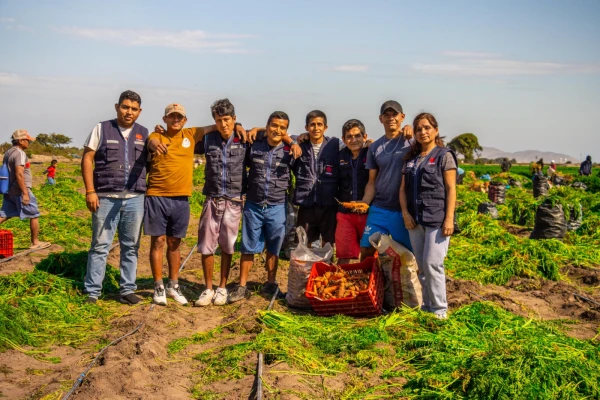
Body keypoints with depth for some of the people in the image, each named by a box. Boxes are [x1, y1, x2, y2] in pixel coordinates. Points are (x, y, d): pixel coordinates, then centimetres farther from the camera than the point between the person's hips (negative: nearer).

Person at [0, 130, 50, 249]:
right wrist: (25, 193, -26)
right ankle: (35, 242, 11)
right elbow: (19, 174, -25)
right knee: (34, 215, 4)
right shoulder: (19, 153, -16)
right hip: (20, 191, -9)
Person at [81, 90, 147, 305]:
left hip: (135, 199, 3)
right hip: (106, 198, -2)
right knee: (100, 246, 2)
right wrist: (90, 191, -7)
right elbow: (87, 159, -1)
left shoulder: (144, 134, 11)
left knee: (131, 247, 7)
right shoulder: (101, 129, 3)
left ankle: (128, 290, 16)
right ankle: (92, 292, 8)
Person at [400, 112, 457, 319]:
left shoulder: (444, 155, -1)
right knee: (421, 266, 10)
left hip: (437, 219, -6)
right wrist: (405, 213, -2)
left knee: (432, 263, -11)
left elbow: (451, 189, -6)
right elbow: (403, 188, 14)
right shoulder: (411, 159, 15)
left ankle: (439, 309, 0)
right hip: (415, 220, 6)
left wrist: (449, 219, -14)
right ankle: (426, 306, 20)